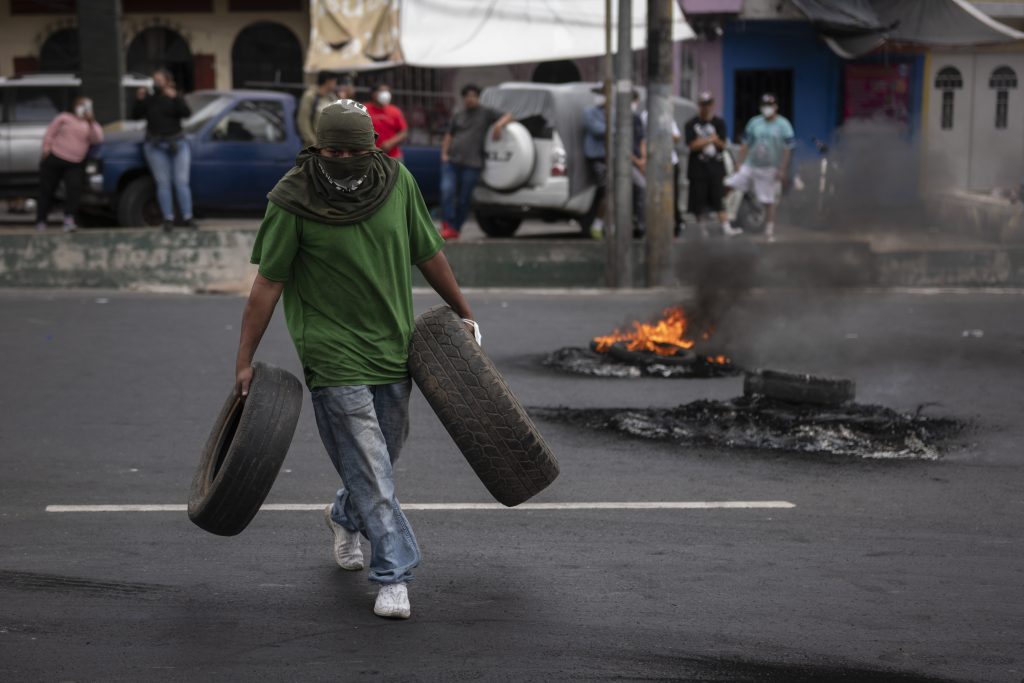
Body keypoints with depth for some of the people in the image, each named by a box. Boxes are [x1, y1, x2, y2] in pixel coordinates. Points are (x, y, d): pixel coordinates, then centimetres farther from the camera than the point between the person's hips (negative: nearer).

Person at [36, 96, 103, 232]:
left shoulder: (91, 125, 13)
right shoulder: (64, 118, 7)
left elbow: (97, 139, -5)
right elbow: (49, 133, 5)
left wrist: (91, 123, -13)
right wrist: (46, 150, -5)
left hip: (75, 165, 1)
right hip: (55, 159, -1)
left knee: (74, 188, -21)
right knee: (46, 191, 2)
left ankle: (69, 219, -21)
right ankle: (40, 222, 11)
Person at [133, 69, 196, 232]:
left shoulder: (175, 97, 4)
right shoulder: (149, 99, 9)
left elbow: (186, 113, -13)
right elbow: (135, 116, 1)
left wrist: (175, 98, -25)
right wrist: (140, 100, -13)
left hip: (177, 143, -1)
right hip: (156, 146, 1)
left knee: (181, 182, -3)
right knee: (163, 183, -1)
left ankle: (188, 217, -1)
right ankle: (168, 219, 0)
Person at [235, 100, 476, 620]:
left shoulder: (398, 182, 0)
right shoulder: (293, 202, -12)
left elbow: (428, 253, 12)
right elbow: (268, 282, -8)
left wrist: (462, 312, 19)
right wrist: (245, 360, -9)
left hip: (393, 348, 5)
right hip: (333, 357, -5)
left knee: (383, 457, 17)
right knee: (369, 470, -7)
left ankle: (345, 518, 47)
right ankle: (393, 575, 1)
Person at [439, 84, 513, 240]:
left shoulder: (486, 113, 10)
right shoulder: (458, 115, 21)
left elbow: (508, 116, 7)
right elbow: (449, 136, 24)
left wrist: (499, 125, -14)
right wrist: (444, 153, 10)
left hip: (472, 164, -3)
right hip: (452, 161, 3)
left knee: (464, 199, -2)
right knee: (447, 190, -17)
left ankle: (456, 229, 7)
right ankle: (447, 226, -17)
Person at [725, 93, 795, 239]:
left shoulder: (783, 125, -5)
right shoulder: (754, 122, 6)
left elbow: (787, 150, -7)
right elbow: (746, 145, 10)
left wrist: (782, 170, -13)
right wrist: (739, 163, 4)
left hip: (769, 170, -4)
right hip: (750, 166, 4)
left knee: (769, 202, 0)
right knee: (728, 185, -5)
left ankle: (769, 229, 9)